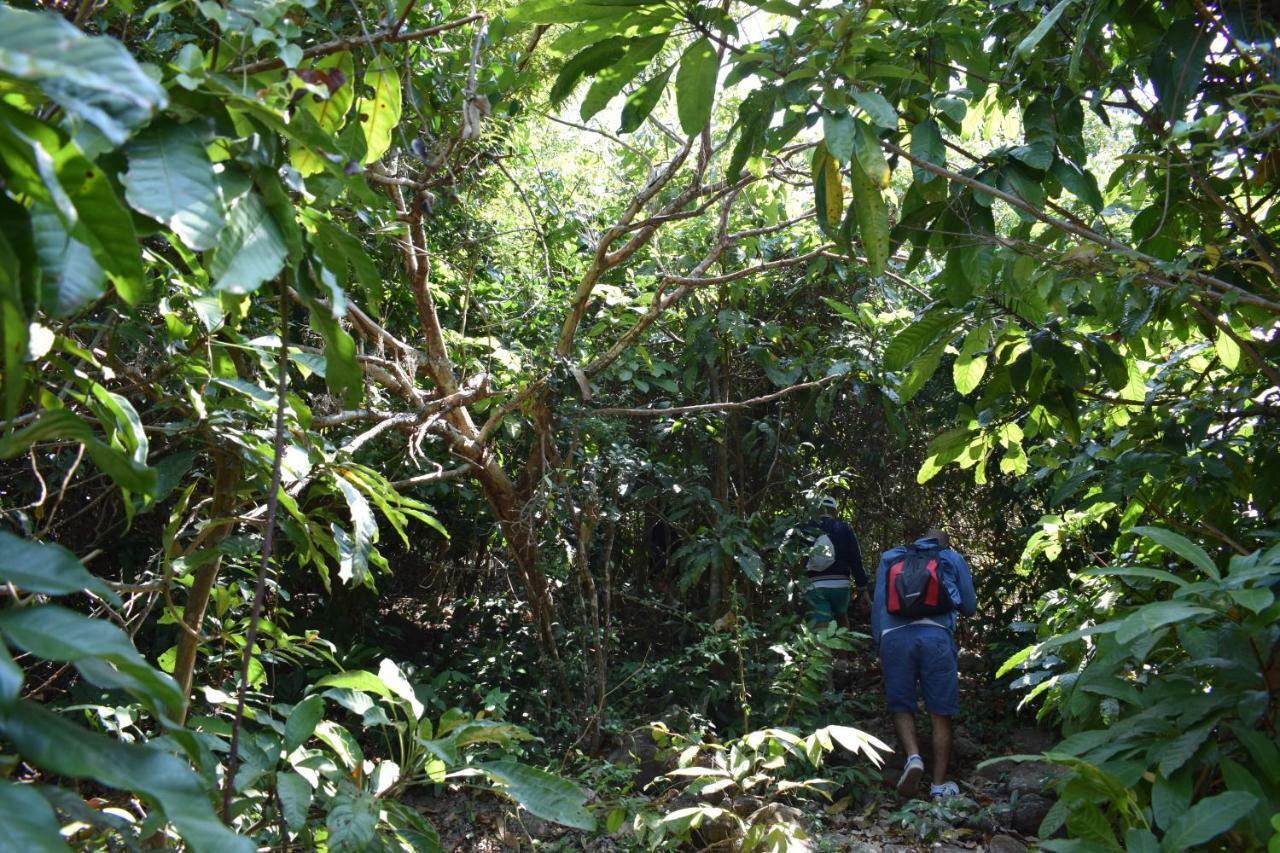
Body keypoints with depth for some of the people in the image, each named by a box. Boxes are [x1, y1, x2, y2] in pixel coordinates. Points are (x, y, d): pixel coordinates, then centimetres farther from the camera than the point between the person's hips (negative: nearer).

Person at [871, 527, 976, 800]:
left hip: (894, 635, 1)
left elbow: (878, 605, 16)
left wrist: (878, 644, 19)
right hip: (936, 635, -1)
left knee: (901, 705, 12)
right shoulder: (953, 558, 21)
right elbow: (969, 607, 24)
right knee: (941, 713, 7)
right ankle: (939, 784, 7)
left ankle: (913, 756, -11)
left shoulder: (889, 557, 24)